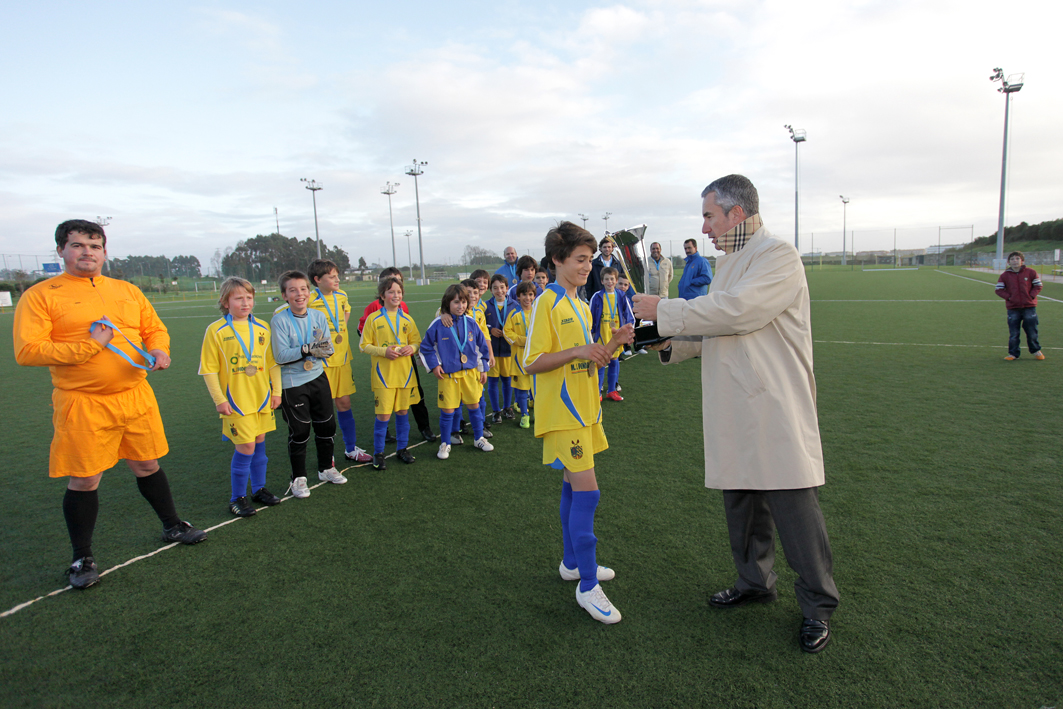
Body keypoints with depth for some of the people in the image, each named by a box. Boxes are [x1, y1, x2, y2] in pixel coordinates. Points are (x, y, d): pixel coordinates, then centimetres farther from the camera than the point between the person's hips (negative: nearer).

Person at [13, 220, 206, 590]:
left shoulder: (128, 291, 11)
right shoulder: (40, 296, -4)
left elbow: (155, 328, 18)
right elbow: (26, 351, -12)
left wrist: (158, 350, -5)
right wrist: (90, 346, -18)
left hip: (136, 396, 4)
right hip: (82, 405, -4)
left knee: (148, 465, 16)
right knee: (84, 481, 3)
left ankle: (173, 526, 35)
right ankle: (82, 559, 22)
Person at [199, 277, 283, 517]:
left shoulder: (262, 329, 4)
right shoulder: (216, 331, -8)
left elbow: (273, 363, 10)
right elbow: (209, 370, -7)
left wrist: (276, 391, 7)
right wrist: (219, 400, -8)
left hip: (262, 398, 4)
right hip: (236, 401, -4)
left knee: (259, 443, 13)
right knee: (245, 447, -4)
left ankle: (259, 489, 30)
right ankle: (237, 498, 13)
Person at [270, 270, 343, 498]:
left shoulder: (318, 316, 1)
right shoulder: (279, 320, -12)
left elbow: (330, 349, -1)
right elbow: (281, 355, -17)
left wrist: (322, 347, -23)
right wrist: (308, 349, -25)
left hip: (318, 378, 5)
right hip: (292, 384, -4)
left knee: (327, 426, 14)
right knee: (299, 431, 3)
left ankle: (326, 468, 35)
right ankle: (298, 478, 21)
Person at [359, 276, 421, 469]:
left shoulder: (406, 319, 8)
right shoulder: (373, 319, -2)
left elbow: (417, 341, 15)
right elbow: (364, 345, -1)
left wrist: (412, 348, -8)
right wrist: (383, 351, -16)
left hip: (405, 372, 4)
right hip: (383, 373, -3)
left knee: (403, 411, 10)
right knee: (383, 415, -3)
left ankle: (402, 448, 26)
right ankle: (378, 453, 12)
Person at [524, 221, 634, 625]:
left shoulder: (581, 305, 14)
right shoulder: (546, 304, -12)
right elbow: (532, 363, -17)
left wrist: (614, 343, 3)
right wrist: (577, 352, -26)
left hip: (583, 410, 9)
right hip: (562, 414, -9)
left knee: (574, 488, 17)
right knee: (586, 492, -10)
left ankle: (572, 563, 31)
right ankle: (587, 587, 1)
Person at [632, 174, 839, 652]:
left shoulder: (779, 256, -12)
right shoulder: (729, 263, 17)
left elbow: (735, 311, -25)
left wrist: (663, 311, -17)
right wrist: (670, 344, 5)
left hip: (777, 414, -8)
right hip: (734, 414, 9)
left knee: (794, 508, -1)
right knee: (741, 503, 17)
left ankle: (817, 605, 18)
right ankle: (755, 582, 36)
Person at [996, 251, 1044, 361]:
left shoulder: (1030, 272, 0)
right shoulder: (1005, 275, 0)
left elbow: (1038, 286, 5)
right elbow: (999, 289, 2)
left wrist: (1031, 296, -7)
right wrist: (1009, 297, -8)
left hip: (1029, 306, 0)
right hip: (1013, 308, 0)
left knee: (1032, 331, 8)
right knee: (1013, 333, 2)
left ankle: (1036, 351, 27)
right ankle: (1013, 354, 11)